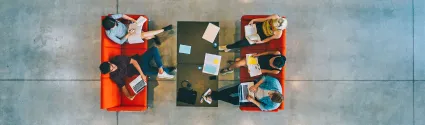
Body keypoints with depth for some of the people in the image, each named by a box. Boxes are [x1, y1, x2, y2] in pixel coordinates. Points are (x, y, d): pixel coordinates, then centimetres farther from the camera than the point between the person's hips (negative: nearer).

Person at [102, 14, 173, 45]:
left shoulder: (110, 18, -23)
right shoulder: (110, 34, -31)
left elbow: (122, 15, -9)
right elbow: (120, 42, -20)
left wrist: (133, 20, -15)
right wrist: (128, 34, -25)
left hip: (128, 27, 4)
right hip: (127, 38, -4)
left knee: (147, 37, -8)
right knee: (144, 35, -19)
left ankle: (154, 37, 28)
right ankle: (164, 29, -6)